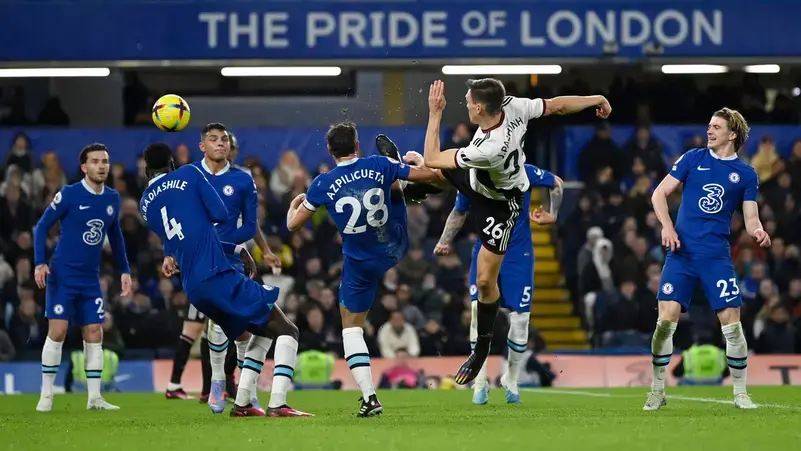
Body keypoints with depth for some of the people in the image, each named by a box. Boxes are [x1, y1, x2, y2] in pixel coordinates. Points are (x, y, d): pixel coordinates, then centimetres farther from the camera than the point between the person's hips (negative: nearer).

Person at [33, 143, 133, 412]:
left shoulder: (112, 199, 6)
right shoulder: (69, 195, -10)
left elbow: (115, 236, 20)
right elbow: (42, 226, -5)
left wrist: (124, 271, 16)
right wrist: (40, 263, -16)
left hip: (91, 280, 5)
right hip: (62, 277, -5)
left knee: (94, 334, 1)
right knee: (57, 332, -8)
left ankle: (94, 398, 4)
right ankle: (46, 395, 1)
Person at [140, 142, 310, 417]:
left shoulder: (146, 205, 18)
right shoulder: (189, 175, 3)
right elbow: (220, 214, -1)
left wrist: (237, 250, 24)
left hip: (193, 289, 6)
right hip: (219, 276, -6)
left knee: (263, 333, 24)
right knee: (287, 332, 0)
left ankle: (241, 403, 14)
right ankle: (277, 404, -17)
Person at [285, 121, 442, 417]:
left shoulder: (323, 185, -14)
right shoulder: (379, 166, -11)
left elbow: (293, 224, -5)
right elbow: (430, 175, -4)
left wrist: (294, 203, 17)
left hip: (361, 264, -3)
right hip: (396, 249, 3)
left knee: (352, 328, 7)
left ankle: (369, 397, -6)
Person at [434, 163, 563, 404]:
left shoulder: (524, 173, -13)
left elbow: (557, 183, 6)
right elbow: (459, 212, 11)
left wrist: (552, 215, 3)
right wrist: (445, 241, -1)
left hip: (518, 255, 0)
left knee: (520, 320, 0)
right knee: (479, 308, -19)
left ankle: (511, 379, 24)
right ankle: (480, 382, -11)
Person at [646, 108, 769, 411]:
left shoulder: (746, 174, 7)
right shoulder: (693, 158, 6)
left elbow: (750, 217, 6)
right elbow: (659, 194, 7)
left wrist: (758, 231, -17)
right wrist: (667, 226, -9)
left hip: (717, 257, 0)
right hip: (681, 252, 0)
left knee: (732, 323, -6)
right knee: (666, 319, -10)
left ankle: (740, 393, 10)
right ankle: (657, 391, 4)